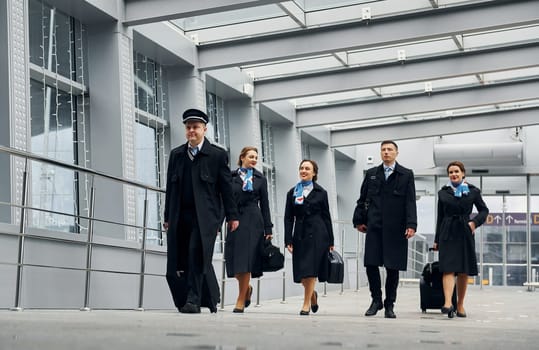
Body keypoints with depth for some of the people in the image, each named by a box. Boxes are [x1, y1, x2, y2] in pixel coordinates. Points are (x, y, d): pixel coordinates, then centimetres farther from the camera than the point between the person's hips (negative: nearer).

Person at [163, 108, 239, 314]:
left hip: (205, 215, -4)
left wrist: (232, 216, 1)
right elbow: (170, 187, 17)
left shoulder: (217, 155, 4)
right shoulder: (176, 155, 16)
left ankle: (193, 300, -9)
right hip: (181, 215, 4)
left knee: (197, 254, -14)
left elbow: (226, 187, 3)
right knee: (177, 260, 1)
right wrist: (168, 217, 14)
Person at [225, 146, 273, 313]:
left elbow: (264, 204, 9)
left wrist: (268, 229, 3)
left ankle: (241, 300, 0)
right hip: (235, 220, 1)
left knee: (246, 260, -5)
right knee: (234, 259, 0)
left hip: (253, 221, -1)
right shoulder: (231, 177, 9)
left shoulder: (260, 179, 10)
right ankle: (247, 288, 28)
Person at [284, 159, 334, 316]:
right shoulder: (292, 193, 11)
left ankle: (306, 304, 2)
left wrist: (330, 241, 3)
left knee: (310, 270, -7)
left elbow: (326, 217, 7)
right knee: (301, 273, 3)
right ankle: (312, 294, 31)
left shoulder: (320, 192, 6)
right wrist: (288, 240, -1)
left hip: (317, 234, -2)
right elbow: (288, 218, 7)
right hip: (300, 235, 2)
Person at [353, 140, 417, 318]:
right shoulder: (371, 174, 13)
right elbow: (362, 199, 15)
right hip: (374, 227, 2)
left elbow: (410, 202, -3)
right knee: (371, 264, -3)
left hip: (395, 228, -2)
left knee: (392, 267, 1)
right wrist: (359, 220, 7)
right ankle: (376, 300, 14)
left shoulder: (406, 175, 5)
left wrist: (411, 225, -12)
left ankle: (389, 305, 13)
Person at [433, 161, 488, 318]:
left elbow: (484, 210, 13)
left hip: (465, 233, 0)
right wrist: (437, 240, 12)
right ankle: (448, 303, -26)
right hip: (448, 233, 0)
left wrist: (475, 222, -7)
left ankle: (460, 305, 14)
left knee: (464, 271, 5)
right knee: (448, 269, -14)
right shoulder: (443, 193, 9)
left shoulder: (472, 191, 6)